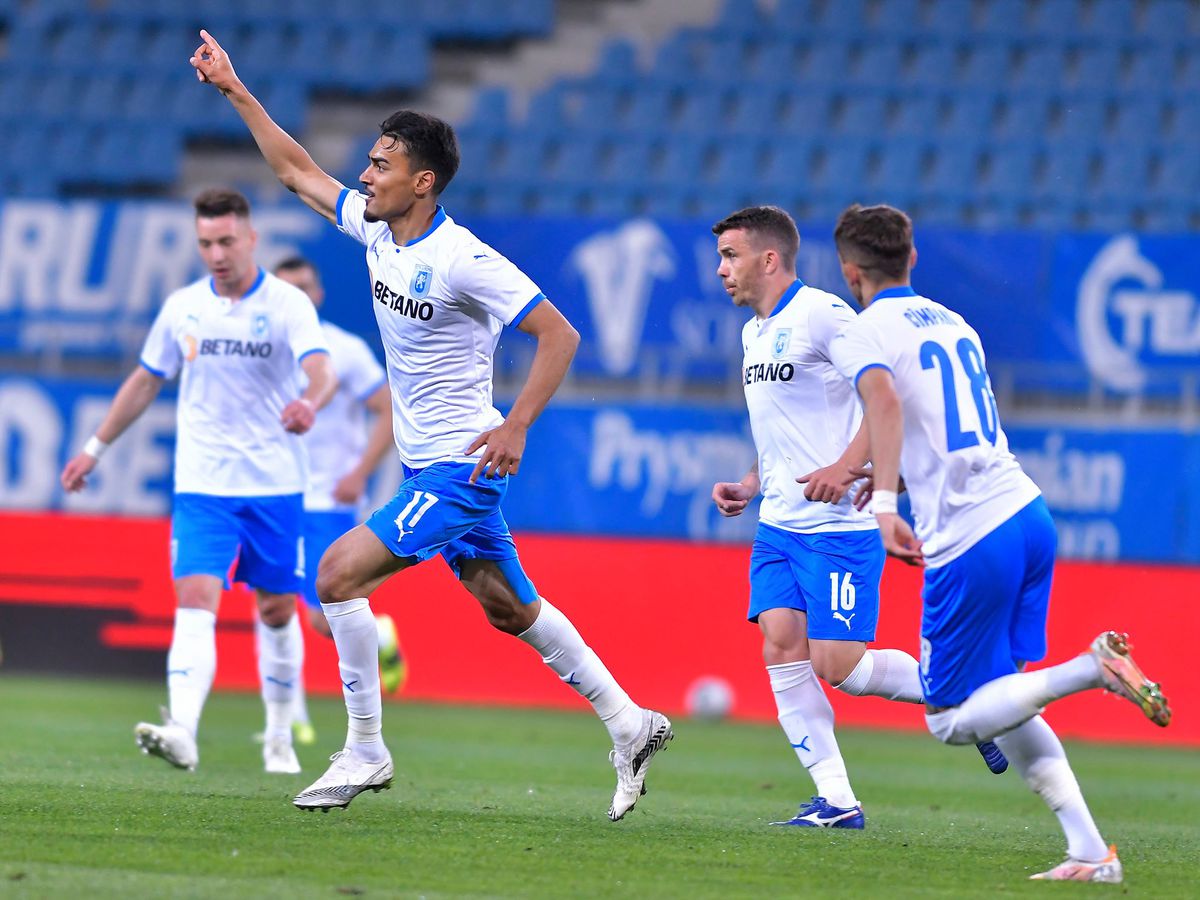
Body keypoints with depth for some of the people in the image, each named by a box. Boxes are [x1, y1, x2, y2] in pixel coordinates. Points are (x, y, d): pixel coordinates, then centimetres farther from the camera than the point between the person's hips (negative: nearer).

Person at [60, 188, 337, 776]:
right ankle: (181, 732, -31)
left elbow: (322, 370, -24)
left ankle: (279, 735, 26)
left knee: (277, 610, 9)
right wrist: (95, 449, 20)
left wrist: (310, 403, -47)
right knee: (195, 601, -16)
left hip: (274, 485, -1)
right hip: (201, 485, 1)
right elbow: (144, 382, 18)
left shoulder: (288, 304, -7)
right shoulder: (183, 307, 4)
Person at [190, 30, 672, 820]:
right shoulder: (376, 228, 4)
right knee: (510, 609, 13)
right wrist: (236, 91, 17)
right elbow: (296, 170, 18)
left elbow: (559, 334, -20)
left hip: (460, 467, -8)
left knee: (340, 574, -15)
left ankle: (366, 752, -7)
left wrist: (517, 425, -25)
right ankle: (630, 724, 21)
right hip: (428, 465, 8)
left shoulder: (463, 260, -20)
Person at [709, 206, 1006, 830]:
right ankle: (836, 800, -5)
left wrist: (844, 467, -27)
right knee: (782, 649, -6)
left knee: (836, 665, -11)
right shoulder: (754, 332, 17)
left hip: (838, 524, -9)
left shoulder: (820, 314, -12)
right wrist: (749, 486, 14)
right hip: (779, 523, 9)